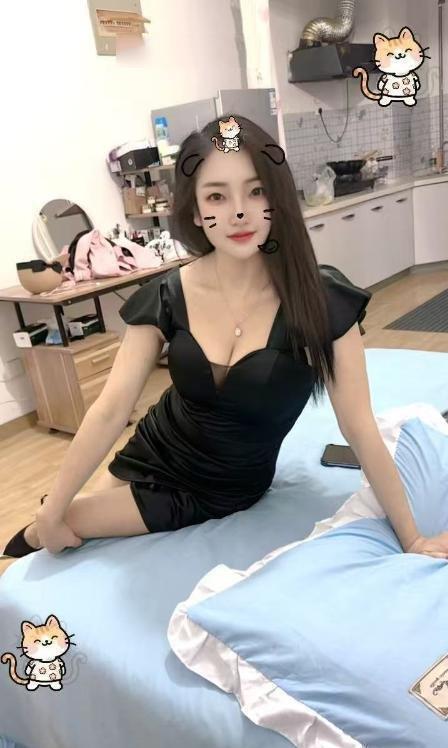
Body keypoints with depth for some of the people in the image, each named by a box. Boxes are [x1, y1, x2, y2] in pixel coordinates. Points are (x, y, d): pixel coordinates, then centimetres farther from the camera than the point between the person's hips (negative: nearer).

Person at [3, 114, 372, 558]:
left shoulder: (319, 302, -23)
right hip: (153, 457, 2)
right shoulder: (167, 297, -17)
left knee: (65, 531, 2)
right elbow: (110, 410, -15)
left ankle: (37, 541, 38)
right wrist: (51, 509, -11)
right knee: (49, 525, 14)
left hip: (224, 489, -2)